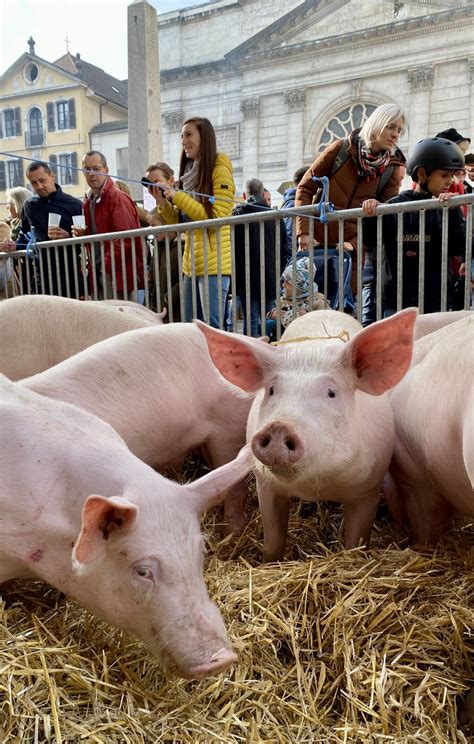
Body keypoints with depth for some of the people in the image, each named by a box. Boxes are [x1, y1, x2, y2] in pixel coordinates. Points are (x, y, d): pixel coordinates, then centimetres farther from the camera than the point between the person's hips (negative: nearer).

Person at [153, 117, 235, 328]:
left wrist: (178, 197, -13)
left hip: (213, 264, -8)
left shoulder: (219, 170, -4)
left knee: (213, 328, -7)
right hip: (190, 263, 8)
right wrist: (162, 202, 1)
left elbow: (217, 217, -14)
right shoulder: (189, 173, 17)